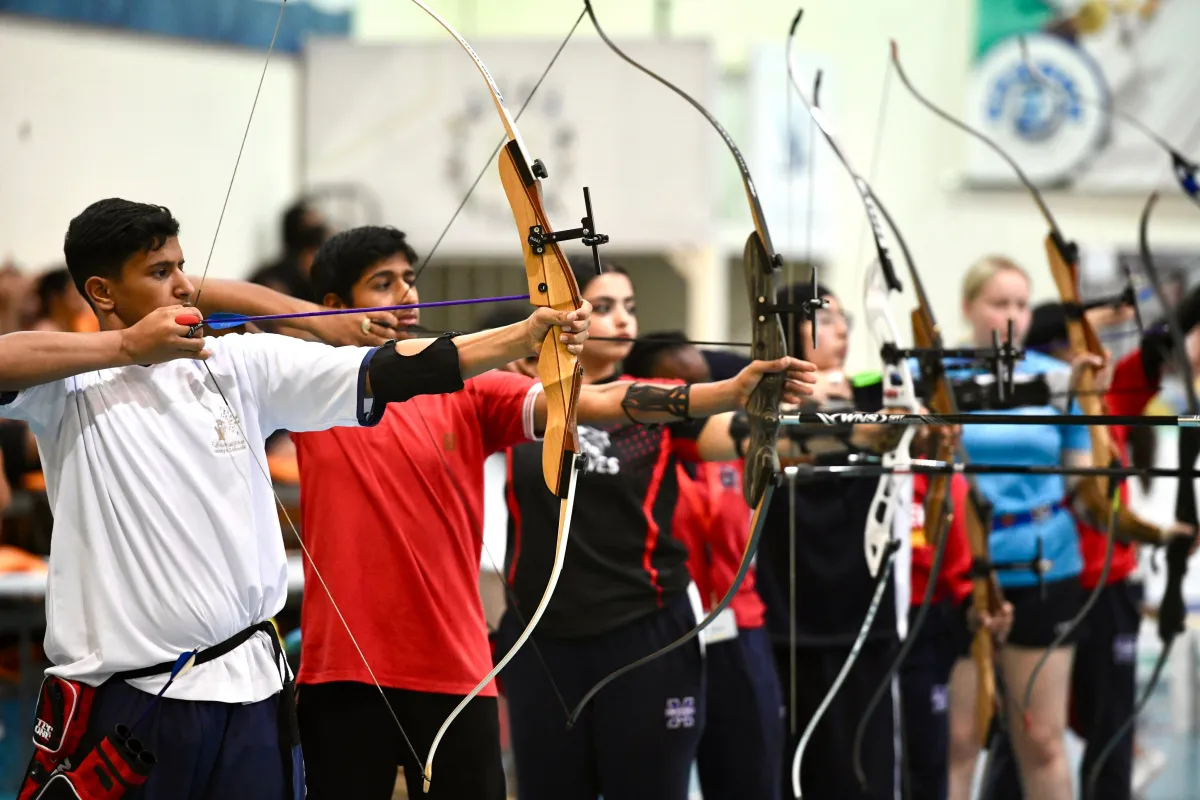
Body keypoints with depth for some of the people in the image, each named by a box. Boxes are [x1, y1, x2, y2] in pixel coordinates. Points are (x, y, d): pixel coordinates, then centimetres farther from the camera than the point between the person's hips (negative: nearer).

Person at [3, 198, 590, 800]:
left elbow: (382, 369, 1)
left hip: (248, 684, 4)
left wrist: (525, 336, -8)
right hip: (118, 698, -3)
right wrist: (126, 348, -18)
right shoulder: (68, 382, -2)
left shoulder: (240, 363, 7)